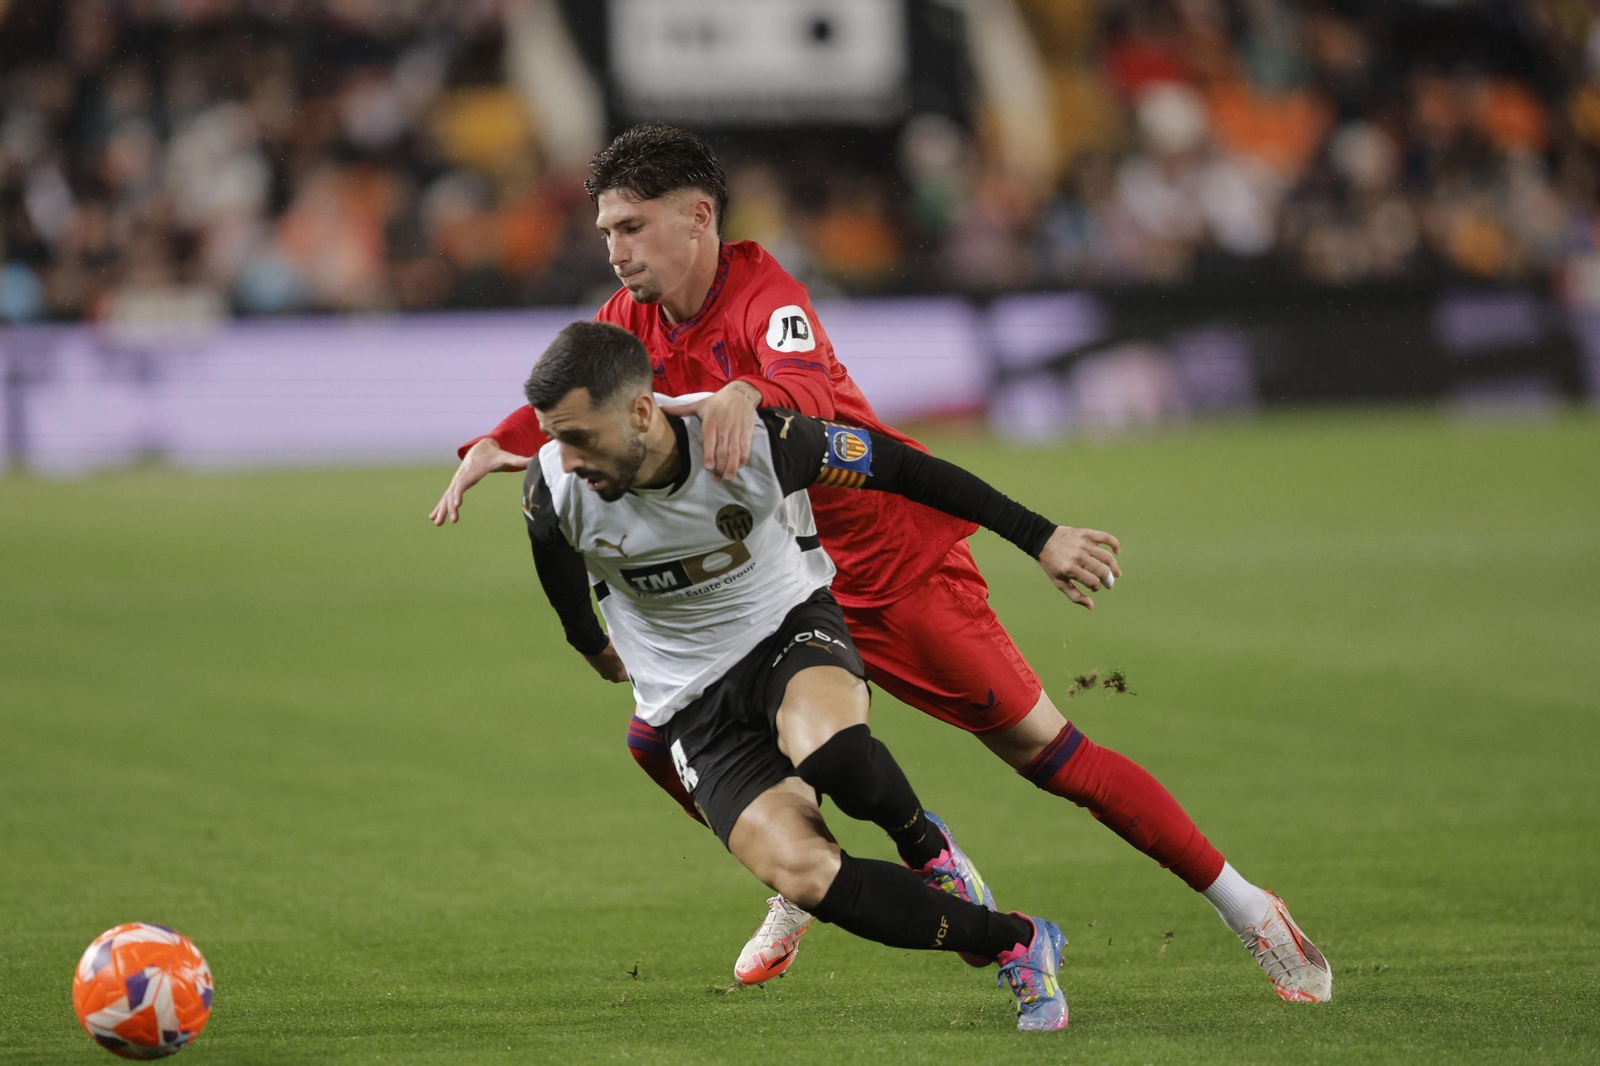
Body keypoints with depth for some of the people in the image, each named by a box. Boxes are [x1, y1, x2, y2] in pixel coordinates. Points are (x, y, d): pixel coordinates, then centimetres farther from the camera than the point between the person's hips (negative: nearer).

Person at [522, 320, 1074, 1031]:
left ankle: (925, 847, -4)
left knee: (825, 748, -40)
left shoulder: (758, 441, -24)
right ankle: (1015, 945, -9)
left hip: (790, 627, -2)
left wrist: (1040, 539, -7)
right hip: (693, 701, 2)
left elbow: (900, 468, -11)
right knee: (803, 875, -24)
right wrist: (595, 648, 28)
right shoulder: (553, 489, -17)